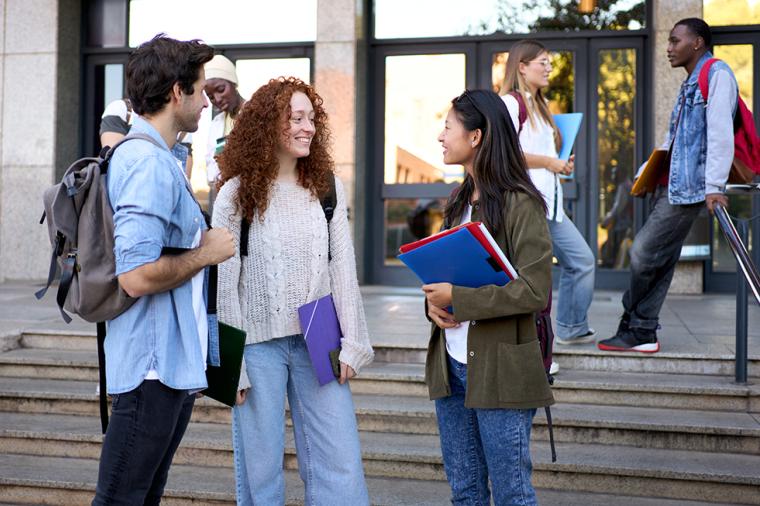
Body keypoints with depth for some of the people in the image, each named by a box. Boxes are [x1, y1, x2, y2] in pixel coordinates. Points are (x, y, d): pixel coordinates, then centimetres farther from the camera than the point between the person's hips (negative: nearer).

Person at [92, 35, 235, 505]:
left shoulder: (156, 158, 14)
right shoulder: (150, 165, -19)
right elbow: (137, 276, -27)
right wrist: (206, 253, -14)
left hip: (174, 364, 10)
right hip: (155, 366, -10)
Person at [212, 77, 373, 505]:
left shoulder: (327, 188, 5)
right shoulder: (237, 194, -3)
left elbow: (343, 269, 5)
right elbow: (224, 282, -3)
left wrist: (350, 345, -1)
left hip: (318, 342, 2)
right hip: (259, 342, -2)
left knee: (341, 467, 1)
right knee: (260, 470, 7)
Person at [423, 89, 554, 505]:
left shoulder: (521, 205, -12)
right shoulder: (459, 202, 13)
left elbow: (534, 292, -18)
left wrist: (458, 299, -19)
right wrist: (433, 301, -4)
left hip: (499, 369, -7)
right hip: (451, 364, 8)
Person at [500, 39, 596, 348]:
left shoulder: (537, 106, 22)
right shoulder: (510, 102, -8)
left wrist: (559, 164, 11)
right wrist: (548, 161, -14)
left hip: (549, 203, 10)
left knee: (581, 260, 11)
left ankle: (572, 329, 22)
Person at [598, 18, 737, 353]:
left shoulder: (717, 74, -7)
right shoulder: (689, 85, 22)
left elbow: (720, 133, -18)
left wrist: (715, 186, -26)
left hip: (689, 188, -9)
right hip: (669, 187, 9)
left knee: (644, 253, -6)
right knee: (661, 261, 8)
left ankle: (631, 324, 10)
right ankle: (641, 333, 11)